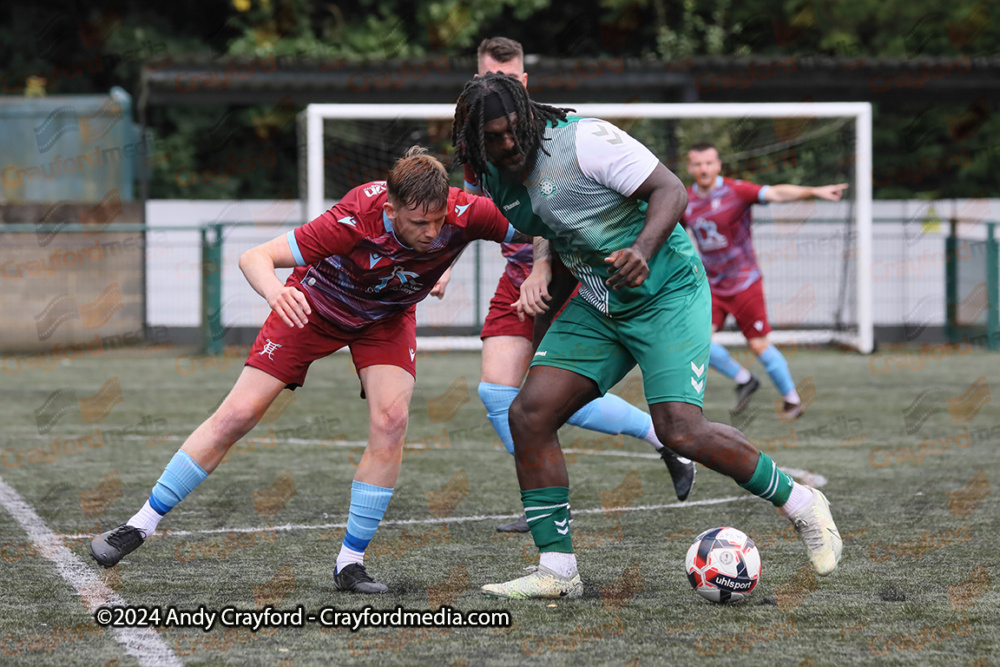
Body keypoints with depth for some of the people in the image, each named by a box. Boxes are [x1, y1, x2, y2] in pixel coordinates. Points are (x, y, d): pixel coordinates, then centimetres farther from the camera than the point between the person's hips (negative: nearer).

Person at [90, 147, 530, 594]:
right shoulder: (355, 221, -41)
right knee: (237, 415, -5)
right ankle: (142, 524, 10)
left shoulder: (465, 214, -34)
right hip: (315, 305, -2)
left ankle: (350, 561, -8)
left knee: (391, 419, -21)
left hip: (387, 317, 2)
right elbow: (254, 258, -40)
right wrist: (274, 290, -60)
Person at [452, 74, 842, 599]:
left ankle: (800, 504, 1)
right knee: (528, 414, -8)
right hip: (596, 308, 7)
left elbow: (670, 190, -18)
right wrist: (542, 321, 20)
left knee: (680, 432, -21)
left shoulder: (583, 139, -18)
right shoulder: (497, 181, 3)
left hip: (668, 294, -7)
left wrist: (643, 250, -35)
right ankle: (557, 571, -2)